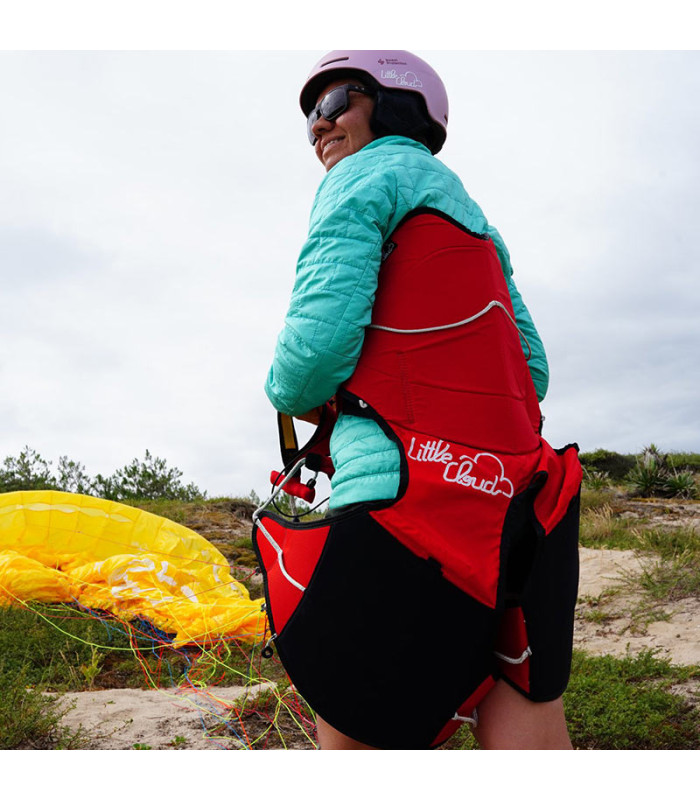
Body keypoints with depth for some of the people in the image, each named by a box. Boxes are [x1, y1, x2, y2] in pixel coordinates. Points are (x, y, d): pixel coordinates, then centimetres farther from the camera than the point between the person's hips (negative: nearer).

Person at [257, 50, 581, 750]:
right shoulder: (473, 217, 25)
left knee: (350, 739, 4)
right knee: (523, 732, 12)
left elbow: (320, 337, -13)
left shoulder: (368, 173, 2)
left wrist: (290, 395, 7)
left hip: (413, 496, -8)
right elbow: (530, 370, 21)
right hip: (517, 499, 9)